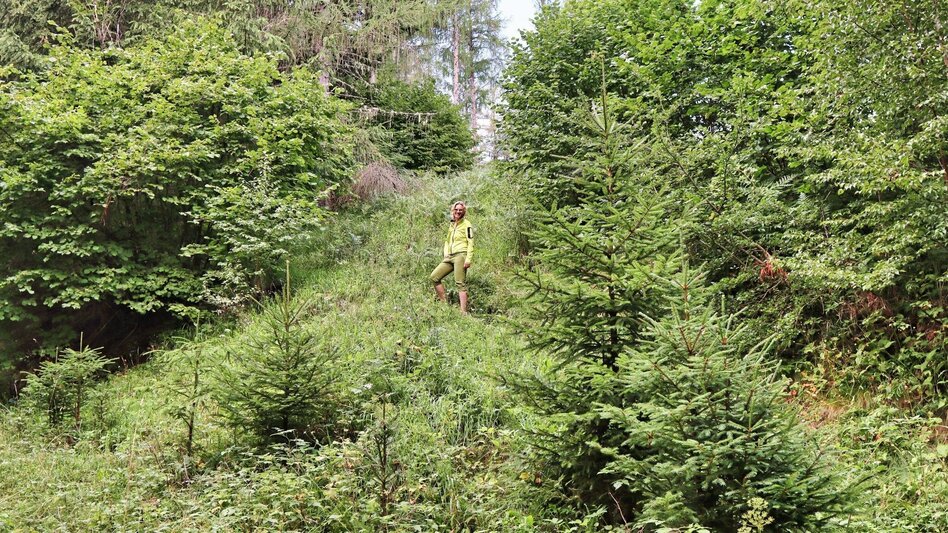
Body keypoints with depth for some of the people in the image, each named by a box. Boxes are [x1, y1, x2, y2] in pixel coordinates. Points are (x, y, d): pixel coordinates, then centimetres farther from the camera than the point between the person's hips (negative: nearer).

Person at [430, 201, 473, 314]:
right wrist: (446, 255, 14)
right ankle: (445, 303, 3)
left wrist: (468, 259, -15)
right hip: (450, 257, 8)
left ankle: (464, 312, -15)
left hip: (461, 255, -8)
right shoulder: (451, 225, 22)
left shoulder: (466, 224, 1)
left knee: (460, 283, -13)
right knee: (434, 277, -1)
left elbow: (471, 243, -5)